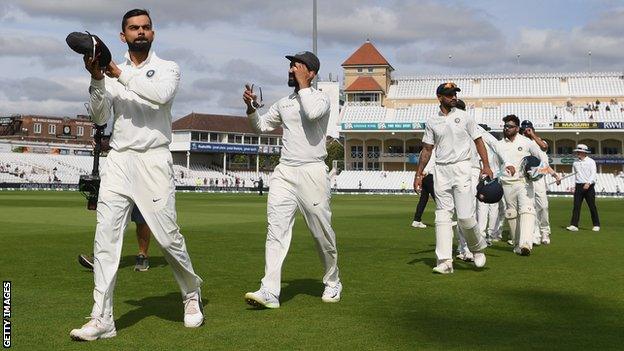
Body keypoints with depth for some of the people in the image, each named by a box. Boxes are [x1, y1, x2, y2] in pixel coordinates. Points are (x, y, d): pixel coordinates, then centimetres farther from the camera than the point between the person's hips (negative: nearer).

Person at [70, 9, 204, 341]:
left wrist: (122, 75, -20)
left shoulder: (168, 68, 7)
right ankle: (101, 319, -4)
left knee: (168, 236, -2)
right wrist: (97, 79, -12)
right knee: (105, 237, -6)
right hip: (118, 162, 3)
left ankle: (192, 295, 24)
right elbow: (99, 117, 2)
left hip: (153, 161, -2)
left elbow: (161, 95, -16)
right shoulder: (112, 72, 15)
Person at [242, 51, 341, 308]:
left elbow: (312, 113, -24)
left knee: (322, 233, 4)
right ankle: (269, 291, -15)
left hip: (312, 172, -5)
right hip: (284, 173, 5)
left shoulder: (321, 98, -1)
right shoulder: (283, 103, 17)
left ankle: (332, 282, 25)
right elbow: (262, 126, 27)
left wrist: (302, 84, -13)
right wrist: (251, 107, 10)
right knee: (276, 229, -9)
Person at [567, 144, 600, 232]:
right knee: (576, 206, -5)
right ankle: (574, 225, -9)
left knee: (592, 206, 1)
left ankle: (596, 225, 11)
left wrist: (588, 183, -24)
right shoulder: (575, 163, 13)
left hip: (589, 186, -4)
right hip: (579, 186, 4)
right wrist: (573, 186, 5)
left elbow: (593, 174, -10)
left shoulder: (591, 162, 0)